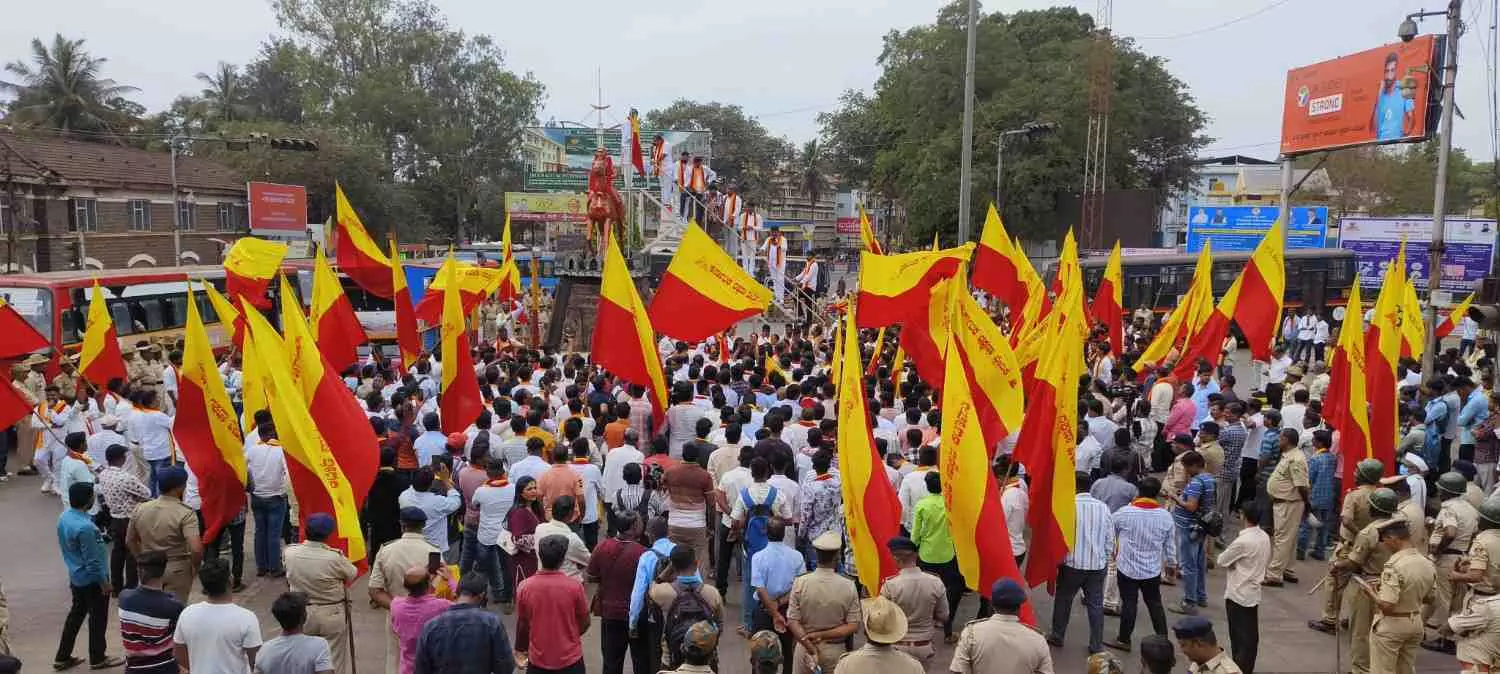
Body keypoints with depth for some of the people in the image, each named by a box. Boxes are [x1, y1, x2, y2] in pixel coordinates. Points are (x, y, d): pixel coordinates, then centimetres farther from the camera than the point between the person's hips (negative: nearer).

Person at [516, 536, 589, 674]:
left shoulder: (524, 587, -12)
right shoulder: (574, 586, -16)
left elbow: (522, 624, 2)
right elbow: (585, 623, -3)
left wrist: (521, 649, 21)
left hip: (538, 660, 1)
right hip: (570, 660, -1)